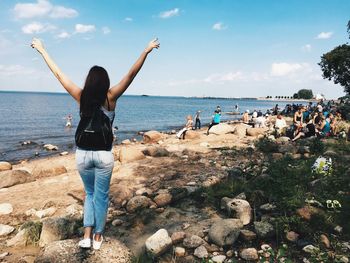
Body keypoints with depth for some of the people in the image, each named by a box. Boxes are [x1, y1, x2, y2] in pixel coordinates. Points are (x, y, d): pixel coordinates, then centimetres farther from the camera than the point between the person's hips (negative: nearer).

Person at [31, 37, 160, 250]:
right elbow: (132, 74, -9)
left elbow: (58, 74, 6)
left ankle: (87, 235, 18)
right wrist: (146, 51, -6)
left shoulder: (81, 97, -3)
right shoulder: (110, 97, -8)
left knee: (90, 193, 21)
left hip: (83, 153, 3)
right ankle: (98, 237, 25)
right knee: (101, 196, 13)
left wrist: (42, 50, 16)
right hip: (103, 155, -2)